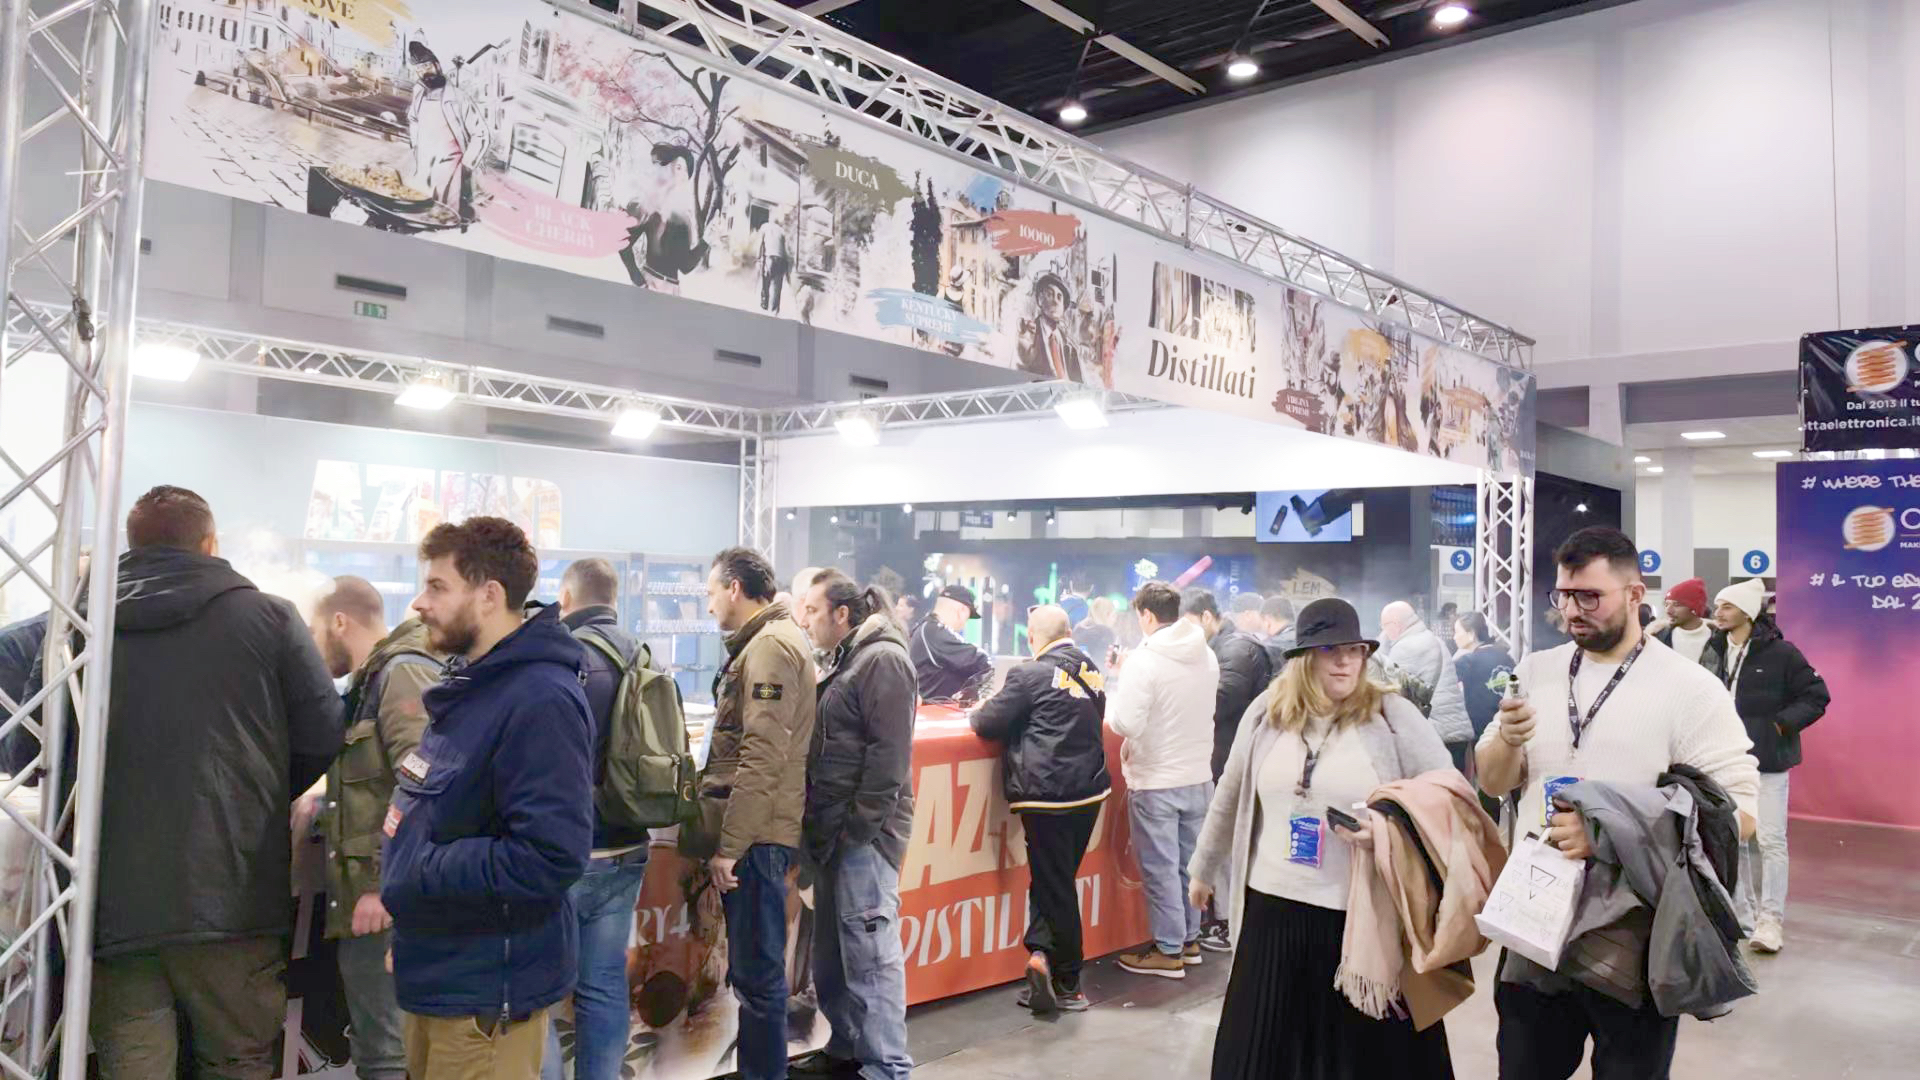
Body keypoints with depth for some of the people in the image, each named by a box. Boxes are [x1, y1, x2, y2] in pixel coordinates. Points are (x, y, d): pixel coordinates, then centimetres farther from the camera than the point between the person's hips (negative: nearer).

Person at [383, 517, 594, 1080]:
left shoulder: (539, 701, -24)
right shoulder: (470, 684, 9)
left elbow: (551, 857, -30)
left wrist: (420, 872, -22)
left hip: (487, 995, -9)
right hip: (436, 975, 9)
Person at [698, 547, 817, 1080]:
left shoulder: (770, 646, -15)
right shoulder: (769, 641, 17)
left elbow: (762, 759, -22)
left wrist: (729, 846, -19)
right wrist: (729, 838, 24)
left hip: (755, 836, -10)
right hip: (755, 833, 10)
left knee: (756, 973, -2)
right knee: (753, 969, 18)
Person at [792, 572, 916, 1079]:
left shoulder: (882, 659, -12)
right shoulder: (846, 660, 17)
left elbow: (889, 751, -19)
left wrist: (860, 826, -19)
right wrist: (822, 825, 15)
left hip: (864, 832, -10)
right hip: (835, 829, 10)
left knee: (870, 952, -5)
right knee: (833, 951, 17)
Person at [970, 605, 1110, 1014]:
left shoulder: (1030, 674, -11)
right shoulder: (1092, 671, 10)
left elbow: (988, 724, -9)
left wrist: (978, 710, 14)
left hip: (1046, 796, -6)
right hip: (1090, 791, 6)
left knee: (1054, 885, 3)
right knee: (1060, 880, 14)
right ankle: (1045, 954, 6)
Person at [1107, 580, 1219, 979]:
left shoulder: (1144, 660, -18)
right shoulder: (1207, 656, 2)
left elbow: (1125, 723, -22)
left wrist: (1108, 710, -3)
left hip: (1156, 782, -6)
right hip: (1199, 777, 7)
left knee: (1160, 868, 4)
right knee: (1191, 862, 18)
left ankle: (1169, 952, 12)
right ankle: (1190, 939, 29)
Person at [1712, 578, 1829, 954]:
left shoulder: (1780, 653, -7)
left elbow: (1816, 696, -3)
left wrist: (1781, 725, -11)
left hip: (1767, 760, -4)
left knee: (1770, 839, -5)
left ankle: (1771, 920, 2)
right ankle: (1740, 913, 22)